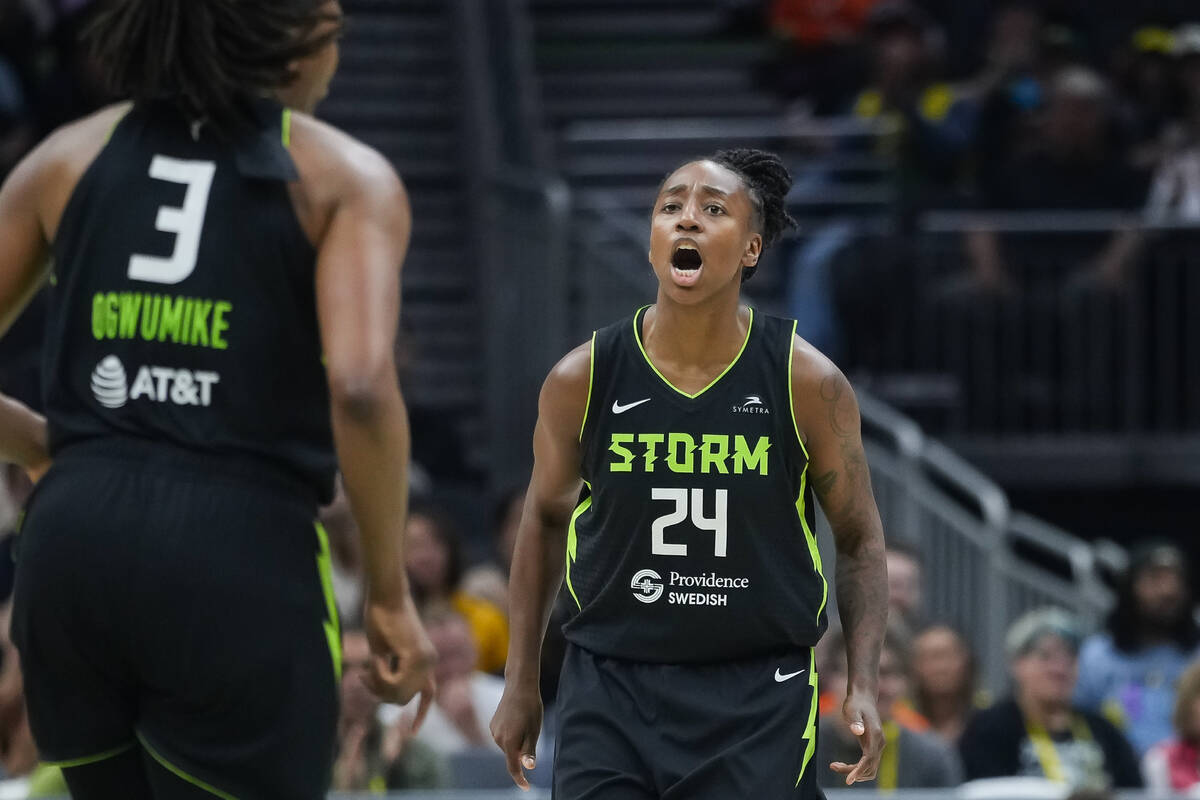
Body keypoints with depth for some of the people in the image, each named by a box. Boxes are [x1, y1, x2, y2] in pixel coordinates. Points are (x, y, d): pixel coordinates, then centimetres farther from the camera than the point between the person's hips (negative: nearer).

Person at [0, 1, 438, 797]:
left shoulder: (70, 156, 12)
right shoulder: (342, 178, 0)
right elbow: (360, 385, -15)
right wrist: (391, 595, -5)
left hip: (74, 544, 5)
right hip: (241, 558, -5)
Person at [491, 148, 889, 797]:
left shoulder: (808, 383, -7)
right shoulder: (582, 379, -3)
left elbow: (858, 537, 4)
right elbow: (546, 518, 13)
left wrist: (862, 684, -7)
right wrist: (520, 684, 14)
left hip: (758, 698, -1)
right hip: (609, 691, 1)